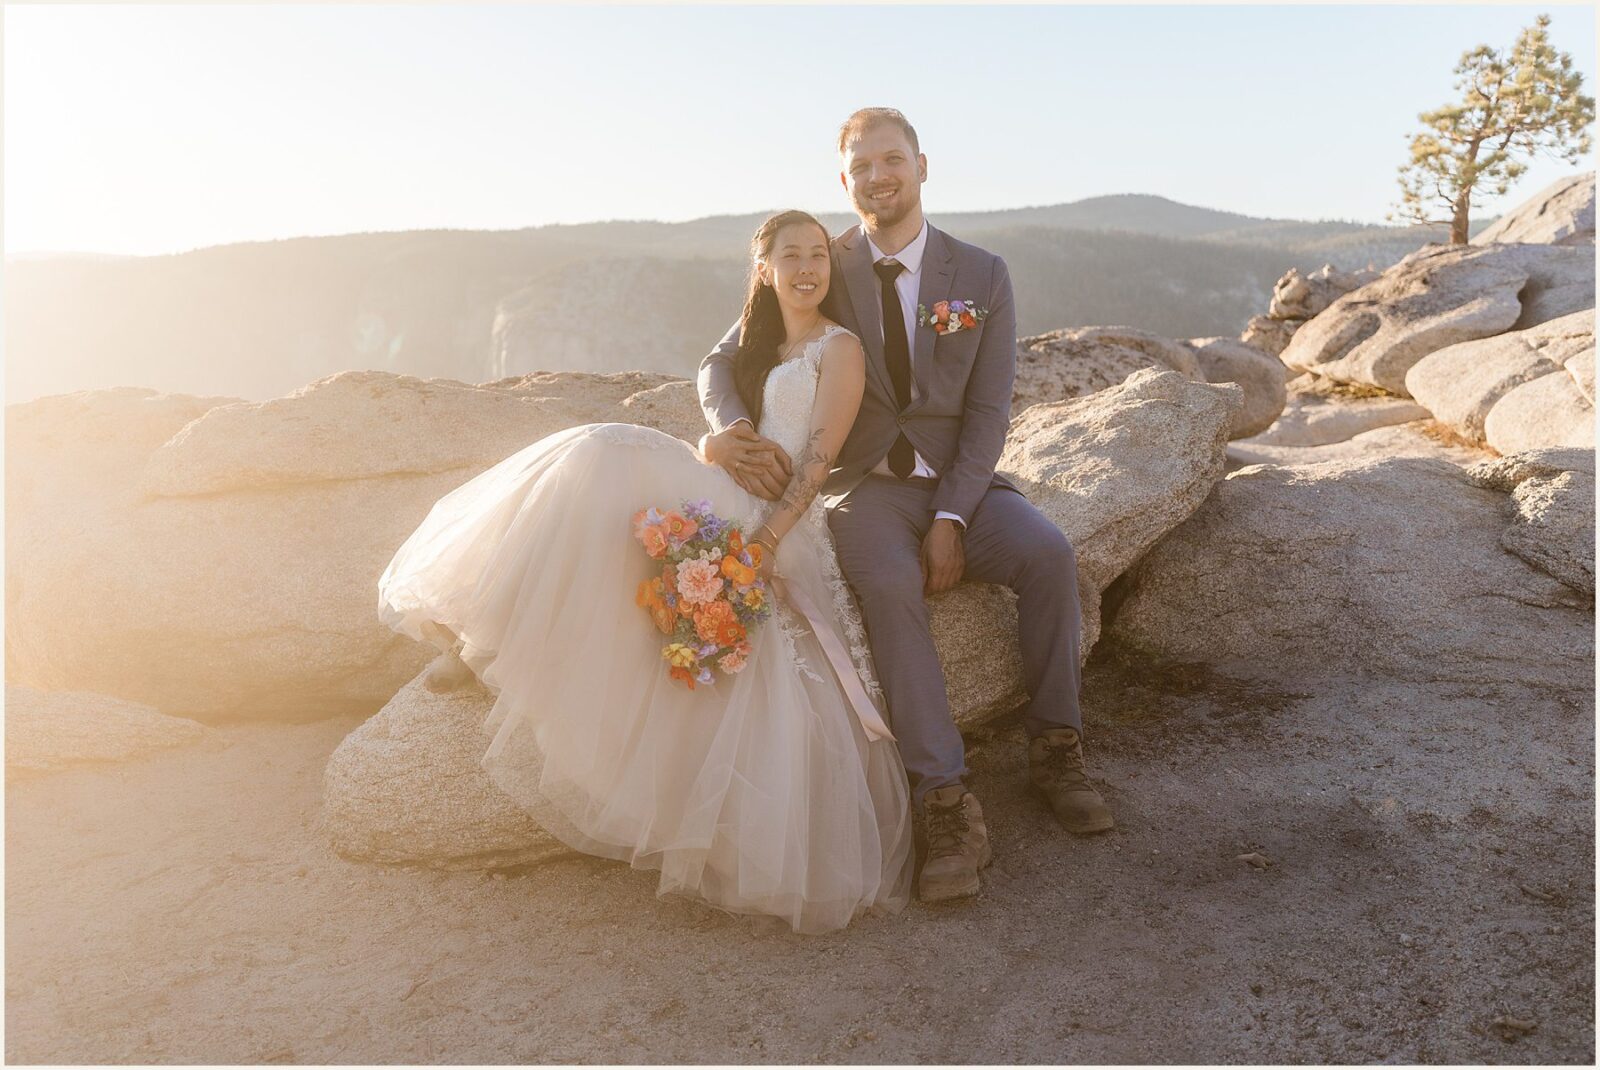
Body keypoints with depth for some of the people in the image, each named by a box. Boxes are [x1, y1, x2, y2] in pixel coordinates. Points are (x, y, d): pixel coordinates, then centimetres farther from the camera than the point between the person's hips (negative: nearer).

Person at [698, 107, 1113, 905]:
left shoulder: (981, 276, 4)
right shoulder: (822, 269, 3)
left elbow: (988, 411, -2)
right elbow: (722, 364, -1)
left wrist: (949, 520, -16)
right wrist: (729, 430, -26)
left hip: (960, 482, 2)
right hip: (864, 487, -1)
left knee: (1048, 552, -28)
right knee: (890, 586, -34)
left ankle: (1053, 749, -8)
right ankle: (950, 811, -32)